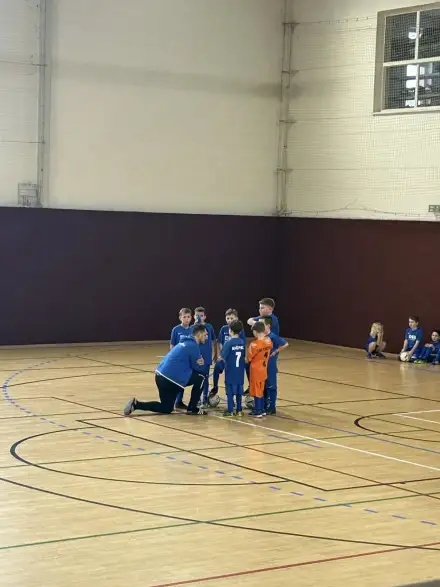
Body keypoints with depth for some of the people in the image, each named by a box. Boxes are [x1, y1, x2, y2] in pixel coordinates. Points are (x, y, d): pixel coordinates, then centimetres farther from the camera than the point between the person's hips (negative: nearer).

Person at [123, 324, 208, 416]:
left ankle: (136, 404, 4)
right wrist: (202, 364, 17)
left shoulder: (186, 343, 20)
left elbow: (191, 364, 21)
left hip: (161, 376, 9)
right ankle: (192, 409, 7)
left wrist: (199, 362, 2)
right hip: (169, 378, -9)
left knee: (166, 409, 17)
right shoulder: (193, 346, -10)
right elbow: (198, 367, -5)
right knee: (200, 377, 2)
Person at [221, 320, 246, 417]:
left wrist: (226, 362, 4)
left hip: (231, 370, -4)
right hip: (240, 371, 4)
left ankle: (230, 410, 5)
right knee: (239, 391, 11)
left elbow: (223, 356, -15)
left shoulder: (229, 342, -14)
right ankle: (239, 410, 16)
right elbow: (244, 356, 6)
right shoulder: (242, 342, 0)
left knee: (230, 391, 3)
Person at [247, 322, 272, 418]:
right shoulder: (269, 341, -6)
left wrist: (247, 360, 7)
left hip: (256, 370, -6)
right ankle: (262, 410, 25)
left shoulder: (254, 344, -24)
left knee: (256, 391, 5)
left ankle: (258, 412, 10)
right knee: (261, 390, 18)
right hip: (263, 370, 6)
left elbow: (249, 358, -14)